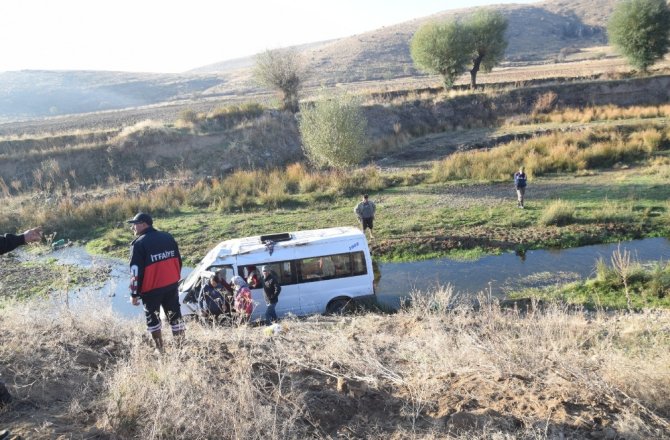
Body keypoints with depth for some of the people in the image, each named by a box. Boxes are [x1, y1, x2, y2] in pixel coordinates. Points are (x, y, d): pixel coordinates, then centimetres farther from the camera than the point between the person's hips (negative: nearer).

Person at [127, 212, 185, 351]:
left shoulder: (139, 243, -13)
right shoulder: (168, 237, 6)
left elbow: (136, 271, -15)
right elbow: (178, 260, 12)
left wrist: (134, 294, -8)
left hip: (151, 288, -5)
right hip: (171, 285, 5)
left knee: (152, 318, 12)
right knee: (175, 315, 13)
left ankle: (160, 348, 16)